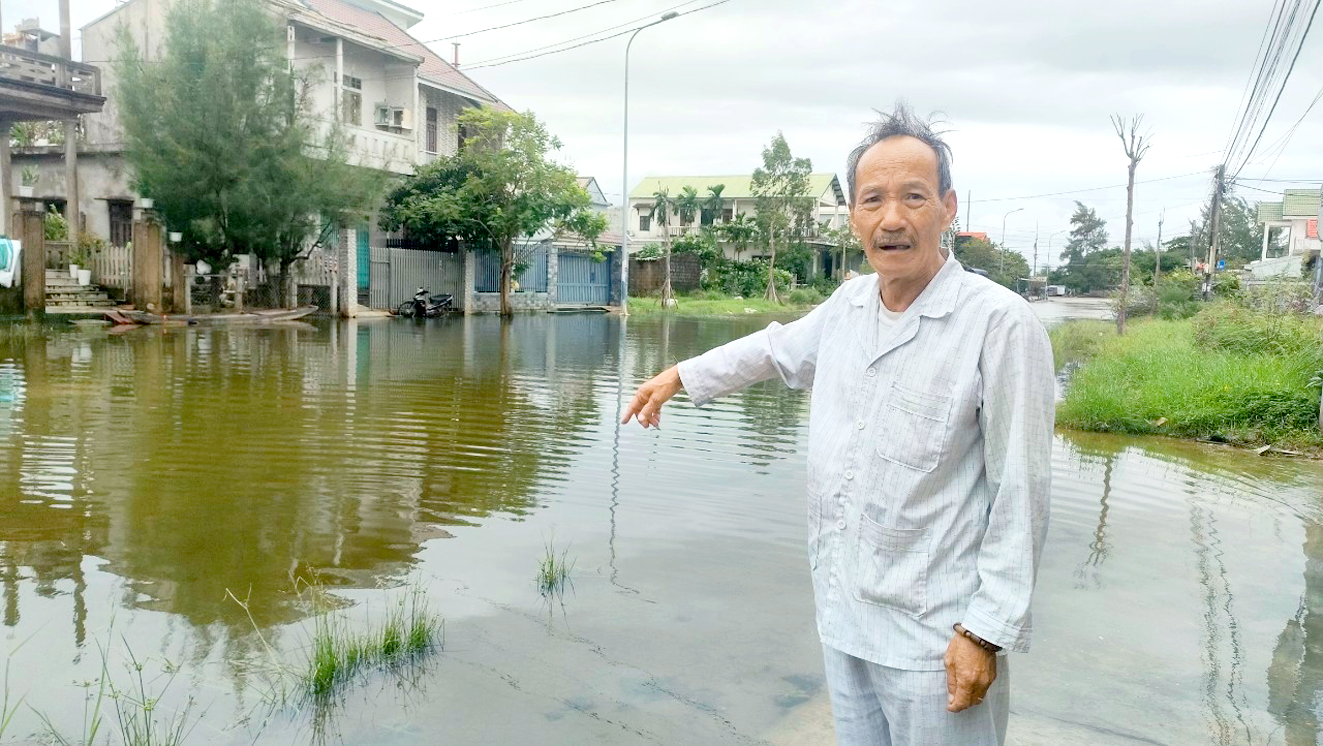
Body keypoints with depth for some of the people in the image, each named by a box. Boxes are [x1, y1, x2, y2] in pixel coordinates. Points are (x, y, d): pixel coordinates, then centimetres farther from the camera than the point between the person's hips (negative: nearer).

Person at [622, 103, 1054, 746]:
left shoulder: (1000, 323, -16)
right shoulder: (849, 303, 4)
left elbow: (1020, 496, -15)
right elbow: (779, 349, 24)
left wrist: (986, 633, -15)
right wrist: (680, 376, 30)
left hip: (935, 640, -6)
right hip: (842, 619, 6)